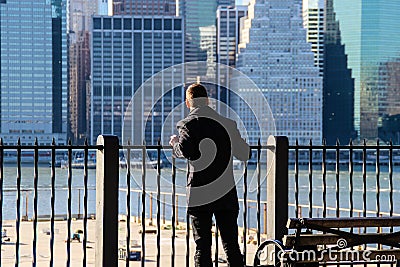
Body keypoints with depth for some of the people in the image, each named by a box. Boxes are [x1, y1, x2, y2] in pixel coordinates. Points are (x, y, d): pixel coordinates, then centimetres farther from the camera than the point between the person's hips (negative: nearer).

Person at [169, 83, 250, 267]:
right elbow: (244, 155, 11)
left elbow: (185, 151, -20)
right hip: (226, 193, 3)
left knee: (202, 245, 3)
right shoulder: (228, 123, 7)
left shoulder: (188, 124, -4)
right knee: (231, 245, 8)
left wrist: (175, 143, 1)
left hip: (200, 193, -3)